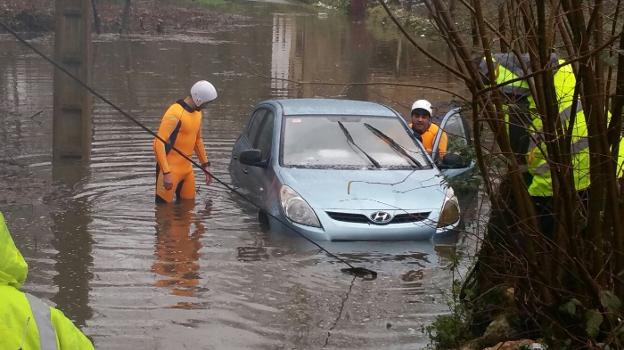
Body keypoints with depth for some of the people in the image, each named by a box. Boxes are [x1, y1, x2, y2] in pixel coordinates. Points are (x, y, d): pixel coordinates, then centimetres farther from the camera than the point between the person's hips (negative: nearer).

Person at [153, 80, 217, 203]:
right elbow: (159, 143, -22)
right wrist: (166, 173, -25)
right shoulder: (174, 113, -18)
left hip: (187, 168, 8)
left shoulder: (197, 112, 9)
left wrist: (205, 164, 21)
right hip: (171, 169, -8)